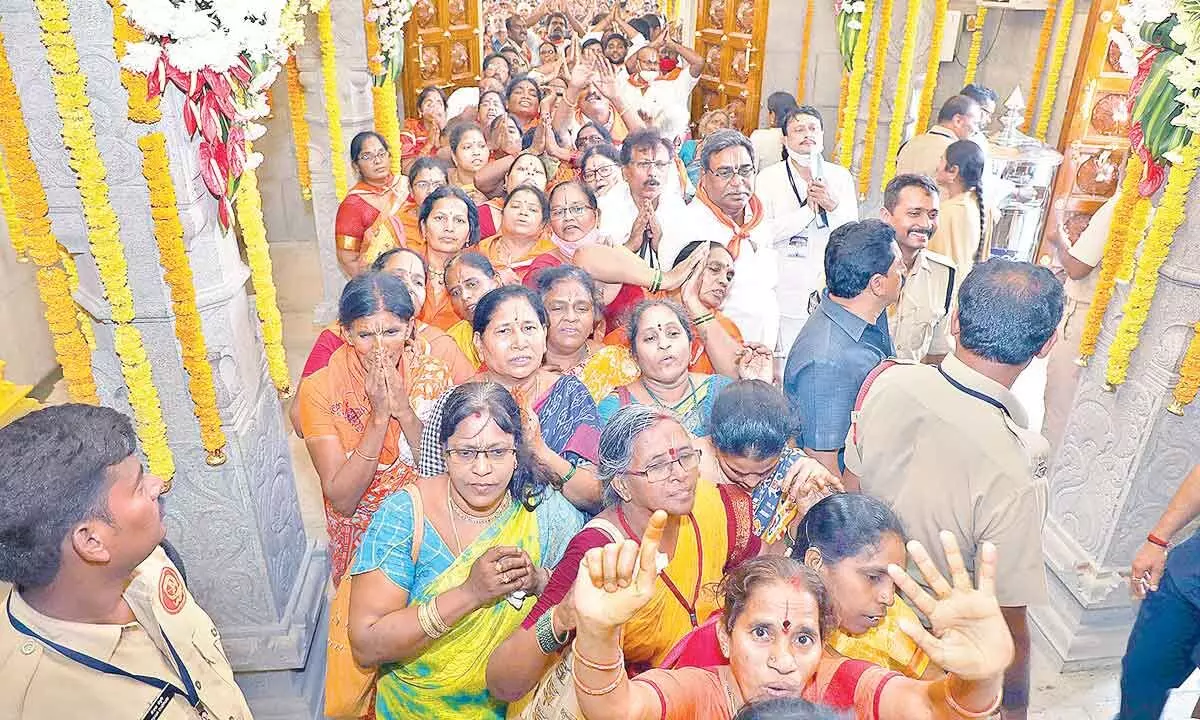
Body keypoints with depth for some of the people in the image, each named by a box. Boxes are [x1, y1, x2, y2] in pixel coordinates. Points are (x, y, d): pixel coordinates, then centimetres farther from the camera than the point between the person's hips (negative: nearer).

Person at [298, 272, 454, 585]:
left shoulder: (432, 375, -5)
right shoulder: (319, 389, -10)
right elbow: (342, 501, -15)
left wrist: (404, 410, -21)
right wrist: (379, 415, -23)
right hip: (360, 538, -1)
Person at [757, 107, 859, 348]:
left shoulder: (840, 176, 10)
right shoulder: (769, 178, 1)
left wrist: (834, 206, -14)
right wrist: (808, 209, -14)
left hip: (833, 291, 3)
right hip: (789, 294, -2)